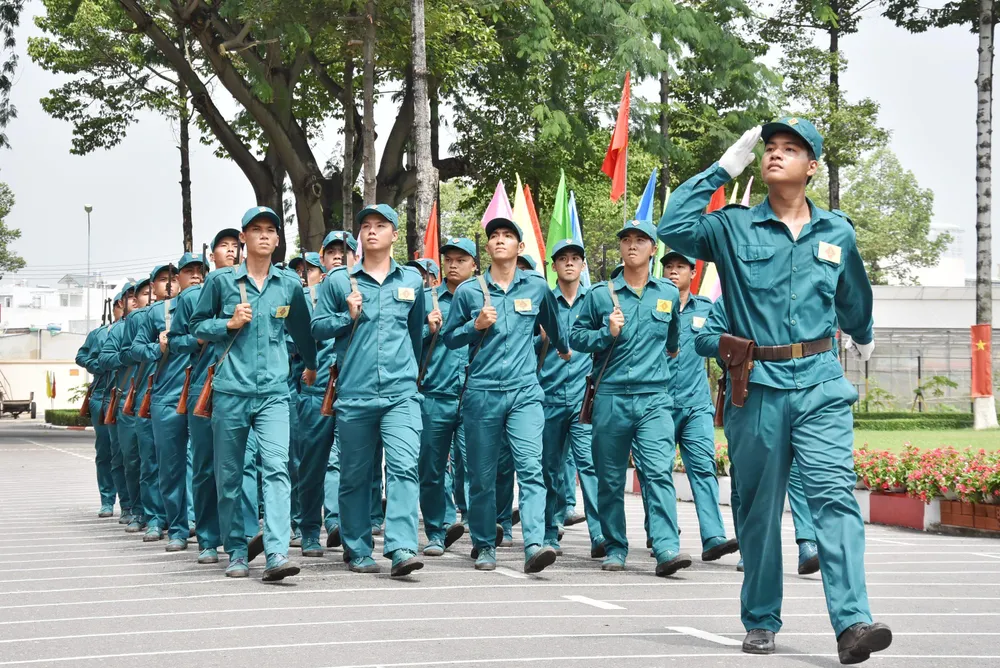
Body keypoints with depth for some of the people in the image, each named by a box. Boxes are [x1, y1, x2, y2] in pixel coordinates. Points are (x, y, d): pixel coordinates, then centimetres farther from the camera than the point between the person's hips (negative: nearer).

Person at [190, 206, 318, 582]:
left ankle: (277, 554, -23)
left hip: (273, 392, 0)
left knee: (277, 468, -15)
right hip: (230, 391, 0)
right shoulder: (221, 281, 3)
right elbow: (198, 325, 11)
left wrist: (312, 366, 32)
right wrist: (230, 323, -6)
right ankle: (236, 552, 19)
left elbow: (301, 330, 23)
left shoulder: (289, 285, 8)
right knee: (229, 475, 7)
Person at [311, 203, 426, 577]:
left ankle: (402, 549, -23)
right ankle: (357, 551, 19)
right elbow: (317, 328, 7)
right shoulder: (338, 281, 7)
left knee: (404, 466, -16)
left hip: (401, 393, 0)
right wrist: (348, 316, -9)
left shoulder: (412, 280, 12)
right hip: (353, 393, 0)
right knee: (354, 476, 7)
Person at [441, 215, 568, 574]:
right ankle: (485, 547, 19)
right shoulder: (468, 291, 5)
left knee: (530, 468, -15)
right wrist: (476, 325, -6)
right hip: (481, 393, 1)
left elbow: (553, 325, 28)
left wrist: (564, 349, 41)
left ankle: (534, 546, -24)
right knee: (482, 475, 6)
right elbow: (449, 338, 10)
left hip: (525, 392, 0)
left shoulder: (537, 287, 8)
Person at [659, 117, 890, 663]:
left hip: (819, 386, 0)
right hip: (756, 388, 0)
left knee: (834, 496, -14)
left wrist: (863, 335, 45)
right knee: (758, 510, 8)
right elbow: (673, 227, -13)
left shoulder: (838, 233, 10)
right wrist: (724, 169, -8)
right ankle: (761, 623, 21)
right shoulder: (734, 227, 4)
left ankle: (852, 624, -21)